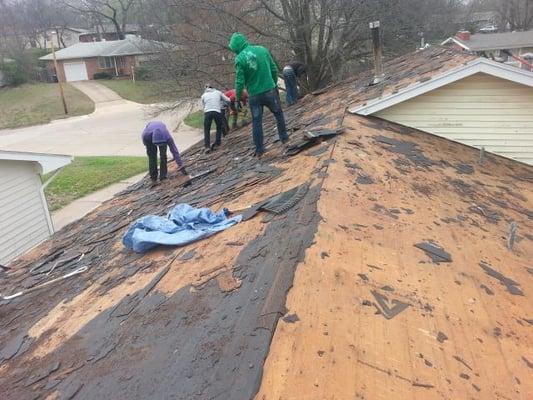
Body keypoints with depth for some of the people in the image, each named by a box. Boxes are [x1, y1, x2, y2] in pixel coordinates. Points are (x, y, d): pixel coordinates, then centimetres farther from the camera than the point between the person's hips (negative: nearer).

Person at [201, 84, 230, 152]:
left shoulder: (204, 95, 22)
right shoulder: (218, 92, 20)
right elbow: (228, 100, 20)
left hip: (207, 112, 0)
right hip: (217, 112, 0)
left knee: (206, 130, 12)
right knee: (219, 128, 23)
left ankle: (207, 146, -2)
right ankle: (217, 143, 12)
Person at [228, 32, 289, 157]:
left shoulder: (239, 59, -12)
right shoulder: (262, 50, -1)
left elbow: (240, 81, -11)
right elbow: (274, 69, 4)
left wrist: (237, 98, -1)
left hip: (254, 95, -2)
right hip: (270, 90, 2)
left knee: (256, 122, 9)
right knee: (278, 114, 23)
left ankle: (259, 149, 13)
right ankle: (284, 137, 29)